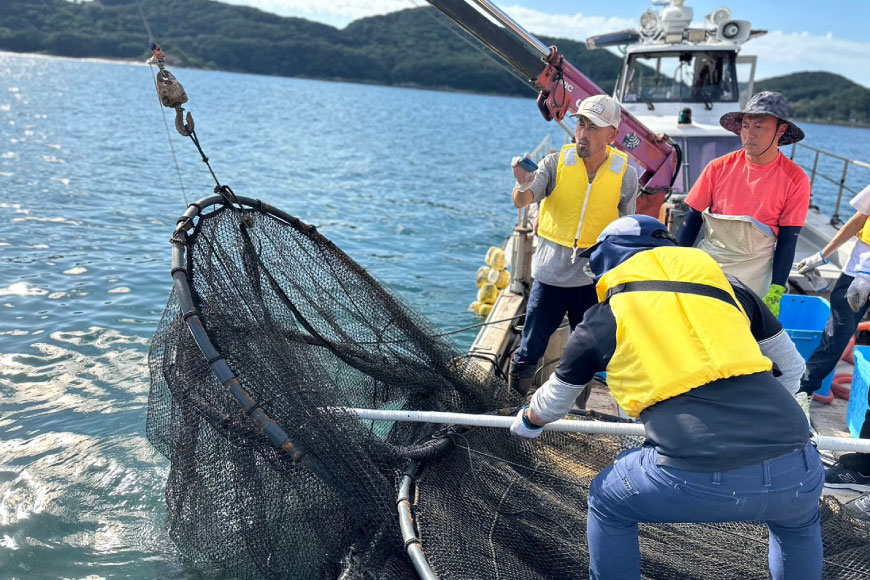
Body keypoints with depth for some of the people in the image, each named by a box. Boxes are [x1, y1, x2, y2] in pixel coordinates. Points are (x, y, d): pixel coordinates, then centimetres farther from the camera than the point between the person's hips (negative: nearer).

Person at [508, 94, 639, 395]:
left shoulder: (625, 173, -5)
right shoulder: (557, 162, -8)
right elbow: (522, 201, -18)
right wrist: (524, 186, -41)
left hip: (594, 277, 1)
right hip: (551, 272, -1)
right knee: (530, 350, 5)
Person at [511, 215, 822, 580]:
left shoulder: (602, 319, 14)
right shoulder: (728, 286, 19)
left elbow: (552, 403, 29)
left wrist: (527, 422, 52)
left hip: (698, 475, -3)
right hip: (796, 469, 4)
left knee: (607, 503, 27)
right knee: (799, 522, 39)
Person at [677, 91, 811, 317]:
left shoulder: (795, 179, -7)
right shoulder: (719, 168, -5)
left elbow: (787, 239, -5)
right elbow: (692, 220, 1)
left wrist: (776, 293, -10)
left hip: (754, 272, -1)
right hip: (708, 263, 1)